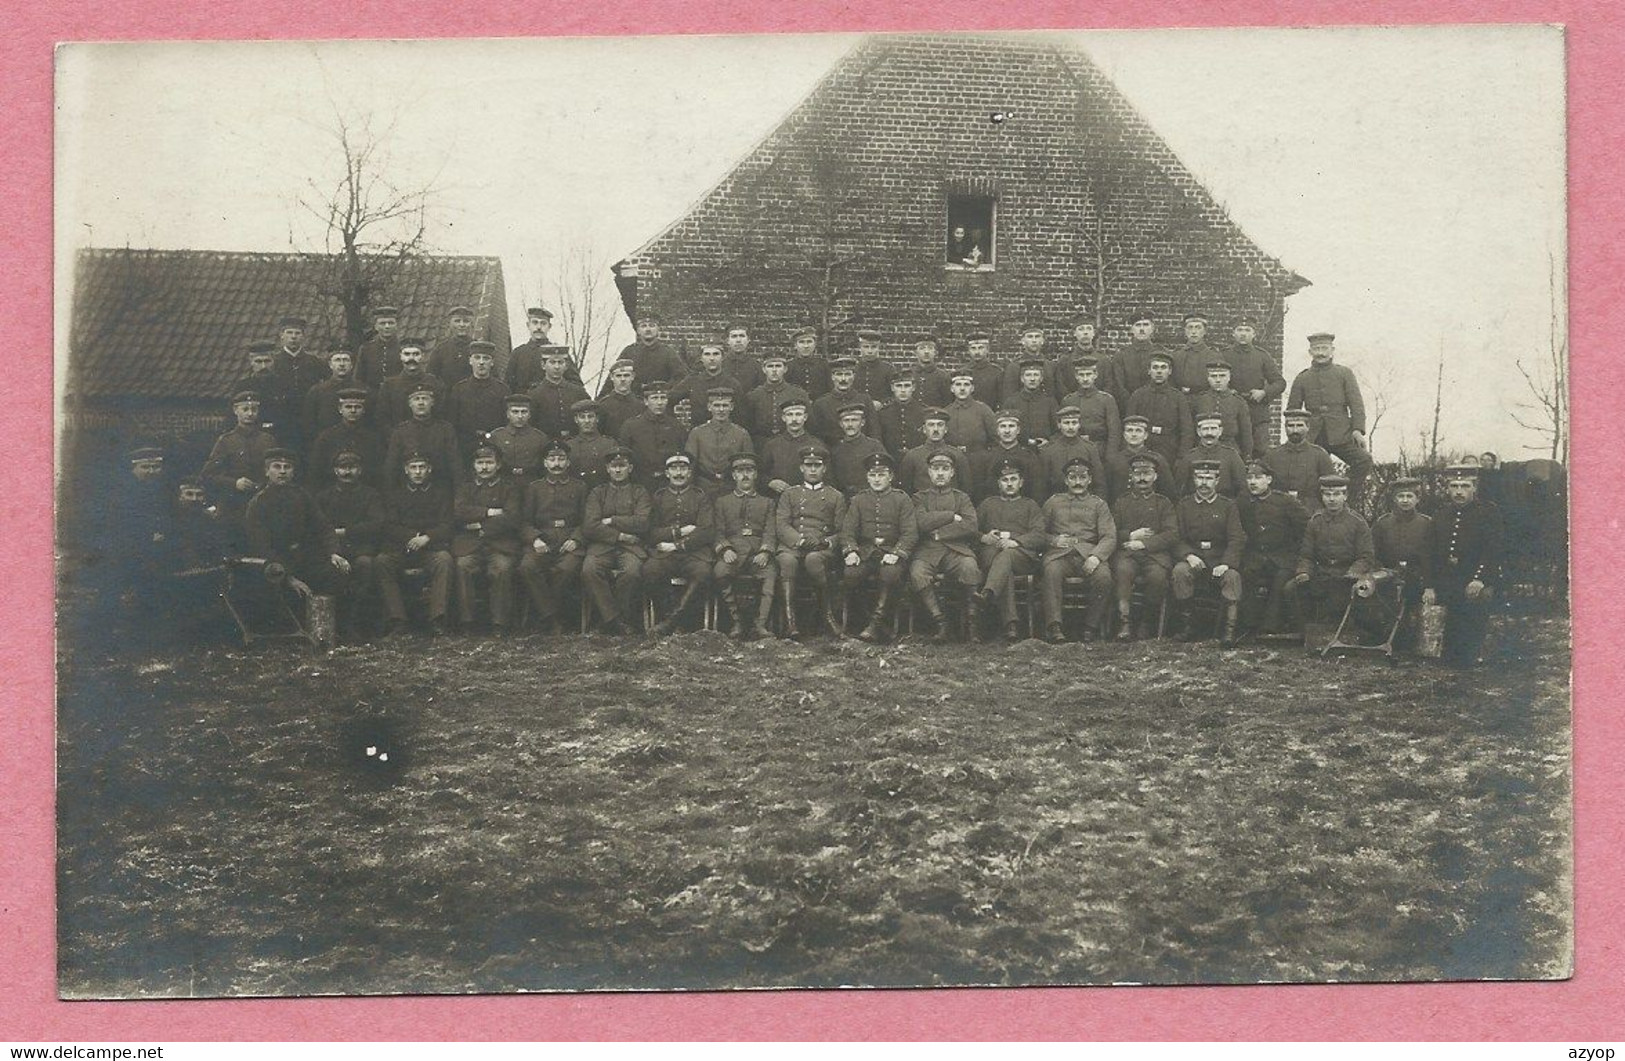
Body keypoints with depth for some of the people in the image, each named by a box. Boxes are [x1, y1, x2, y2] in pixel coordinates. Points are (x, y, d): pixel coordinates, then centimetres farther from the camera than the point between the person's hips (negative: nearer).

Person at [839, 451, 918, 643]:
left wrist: (896, 553, -20)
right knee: (850, 573, -29)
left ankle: (876, 623, -26)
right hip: (865, 551, 2)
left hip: (892, 551, -2)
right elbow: (847, 530, 6)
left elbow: (910, 533, -2)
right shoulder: (858, 500, 15)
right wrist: (850, 551, -14)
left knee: (891, 573, -36)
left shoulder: (902, 499, 7)